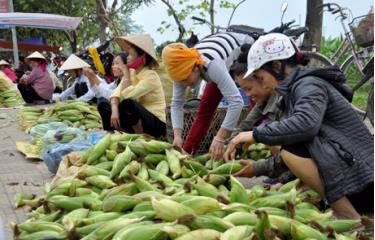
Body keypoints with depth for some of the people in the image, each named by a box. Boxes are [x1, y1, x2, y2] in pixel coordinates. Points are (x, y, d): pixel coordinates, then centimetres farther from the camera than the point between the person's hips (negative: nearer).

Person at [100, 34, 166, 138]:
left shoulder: (151, 76, -17)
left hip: (155, 123, -7)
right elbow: (116, 94, -3)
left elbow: (127, 95, -27)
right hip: (138, 120, 7)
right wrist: (114, 111, -22)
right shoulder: (131, 72, 5)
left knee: (127, 103, -33)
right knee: (103, 106, -5)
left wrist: (126, 74, -14)